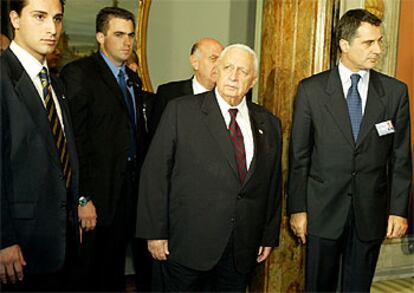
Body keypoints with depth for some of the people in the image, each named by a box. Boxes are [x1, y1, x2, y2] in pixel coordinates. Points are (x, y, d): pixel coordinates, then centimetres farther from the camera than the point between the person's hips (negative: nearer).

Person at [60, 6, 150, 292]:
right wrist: (83, 197, -19)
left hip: (131, 187, 7)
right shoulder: (79, 73, -11)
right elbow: (76, 138, -16)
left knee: (117, 263, 18)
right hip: (101, 190, -7)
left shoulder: (133, 79, 14)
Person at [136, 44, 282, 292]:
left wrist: (270, 237, 11)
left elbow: (273, 184, 11)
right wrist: (155, 232, -8)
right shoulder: (181, 111, -4)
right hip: (188, 244, -3)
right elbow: (155, 172, -5)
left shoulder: (269, 124, 7)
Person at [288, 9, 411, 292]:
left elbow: (400, 157, 3)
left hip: (372, 212, 1)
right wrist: (297, 208, -3)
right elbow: (299, 155, -2)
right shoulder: (311, 89, -4)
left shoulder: (395, 91, 1)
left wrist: (399, 209, -1)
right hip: (322, 210, -1)